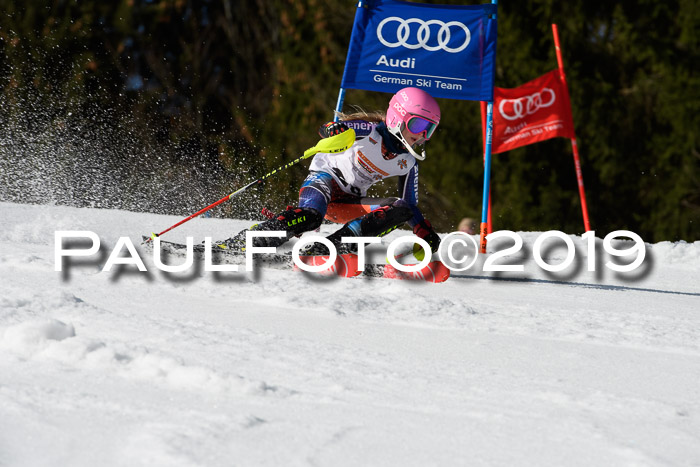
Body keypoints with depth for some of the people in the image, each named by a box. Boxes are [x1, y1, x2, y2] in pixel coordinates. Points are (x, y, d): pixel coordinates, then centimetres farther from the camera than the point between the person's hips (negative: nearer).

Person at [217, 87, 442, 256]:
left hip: (349, 202, 6)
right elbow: (326, 130, -26)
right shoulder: (369, 130, -15)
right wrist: (333, 131, -50)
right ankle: (238, 243, -32)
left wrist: (425, 233, -4)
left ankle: (328, 248, -29)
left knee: (400, 210, -18)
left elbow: (410, 204, 11)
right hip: (326, 178, -6)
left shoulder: (408, 162, 1)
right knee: (311, 216, -38)